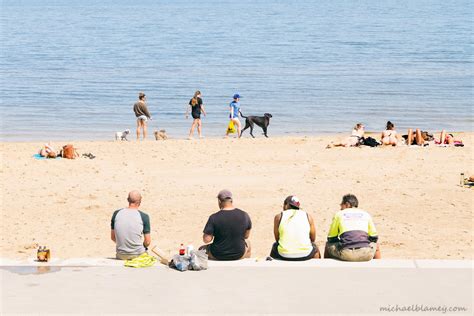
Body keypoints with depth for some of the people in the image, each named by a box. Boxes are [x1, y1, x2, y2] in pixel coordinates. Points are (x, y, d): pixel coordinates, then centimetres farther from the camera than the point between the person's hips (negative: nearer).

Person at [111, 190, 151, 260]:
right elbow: (147, 242, -8)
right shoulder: (144, 217, -12)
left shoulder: (116, 214, -3)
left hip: (120, 256, 3)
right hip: (138, 255, -3)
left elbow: (113, 237, 6)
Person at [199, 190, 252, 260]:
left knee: (201, 249, 28)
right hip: (239, 255, 2)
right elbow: (246, 236, 4)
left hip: (219, 256, -2)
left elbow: (207, 240, -17)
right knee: (247, 243, 36)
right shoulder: (244, 215, -9)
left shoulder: (214, 218, -18)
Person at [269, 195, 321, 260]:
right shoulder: (308, 216, 9)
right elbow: (313, 239, 12)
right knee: (315, 248, 36)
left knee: (275, 245, 35)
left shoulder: (279, 216, 7)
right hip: (305, 256, 0)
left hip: (284, 256, 0)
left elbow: (277, 239, 10)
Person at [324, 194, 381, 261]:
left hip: (346, 254, -1)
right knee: (376, 246, 36)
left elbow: (331, 239, 19)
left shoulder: (339, 214, 16)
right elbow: (374, 238, 23)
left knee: (328, 245, 29)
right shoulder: (365, 214, 20)